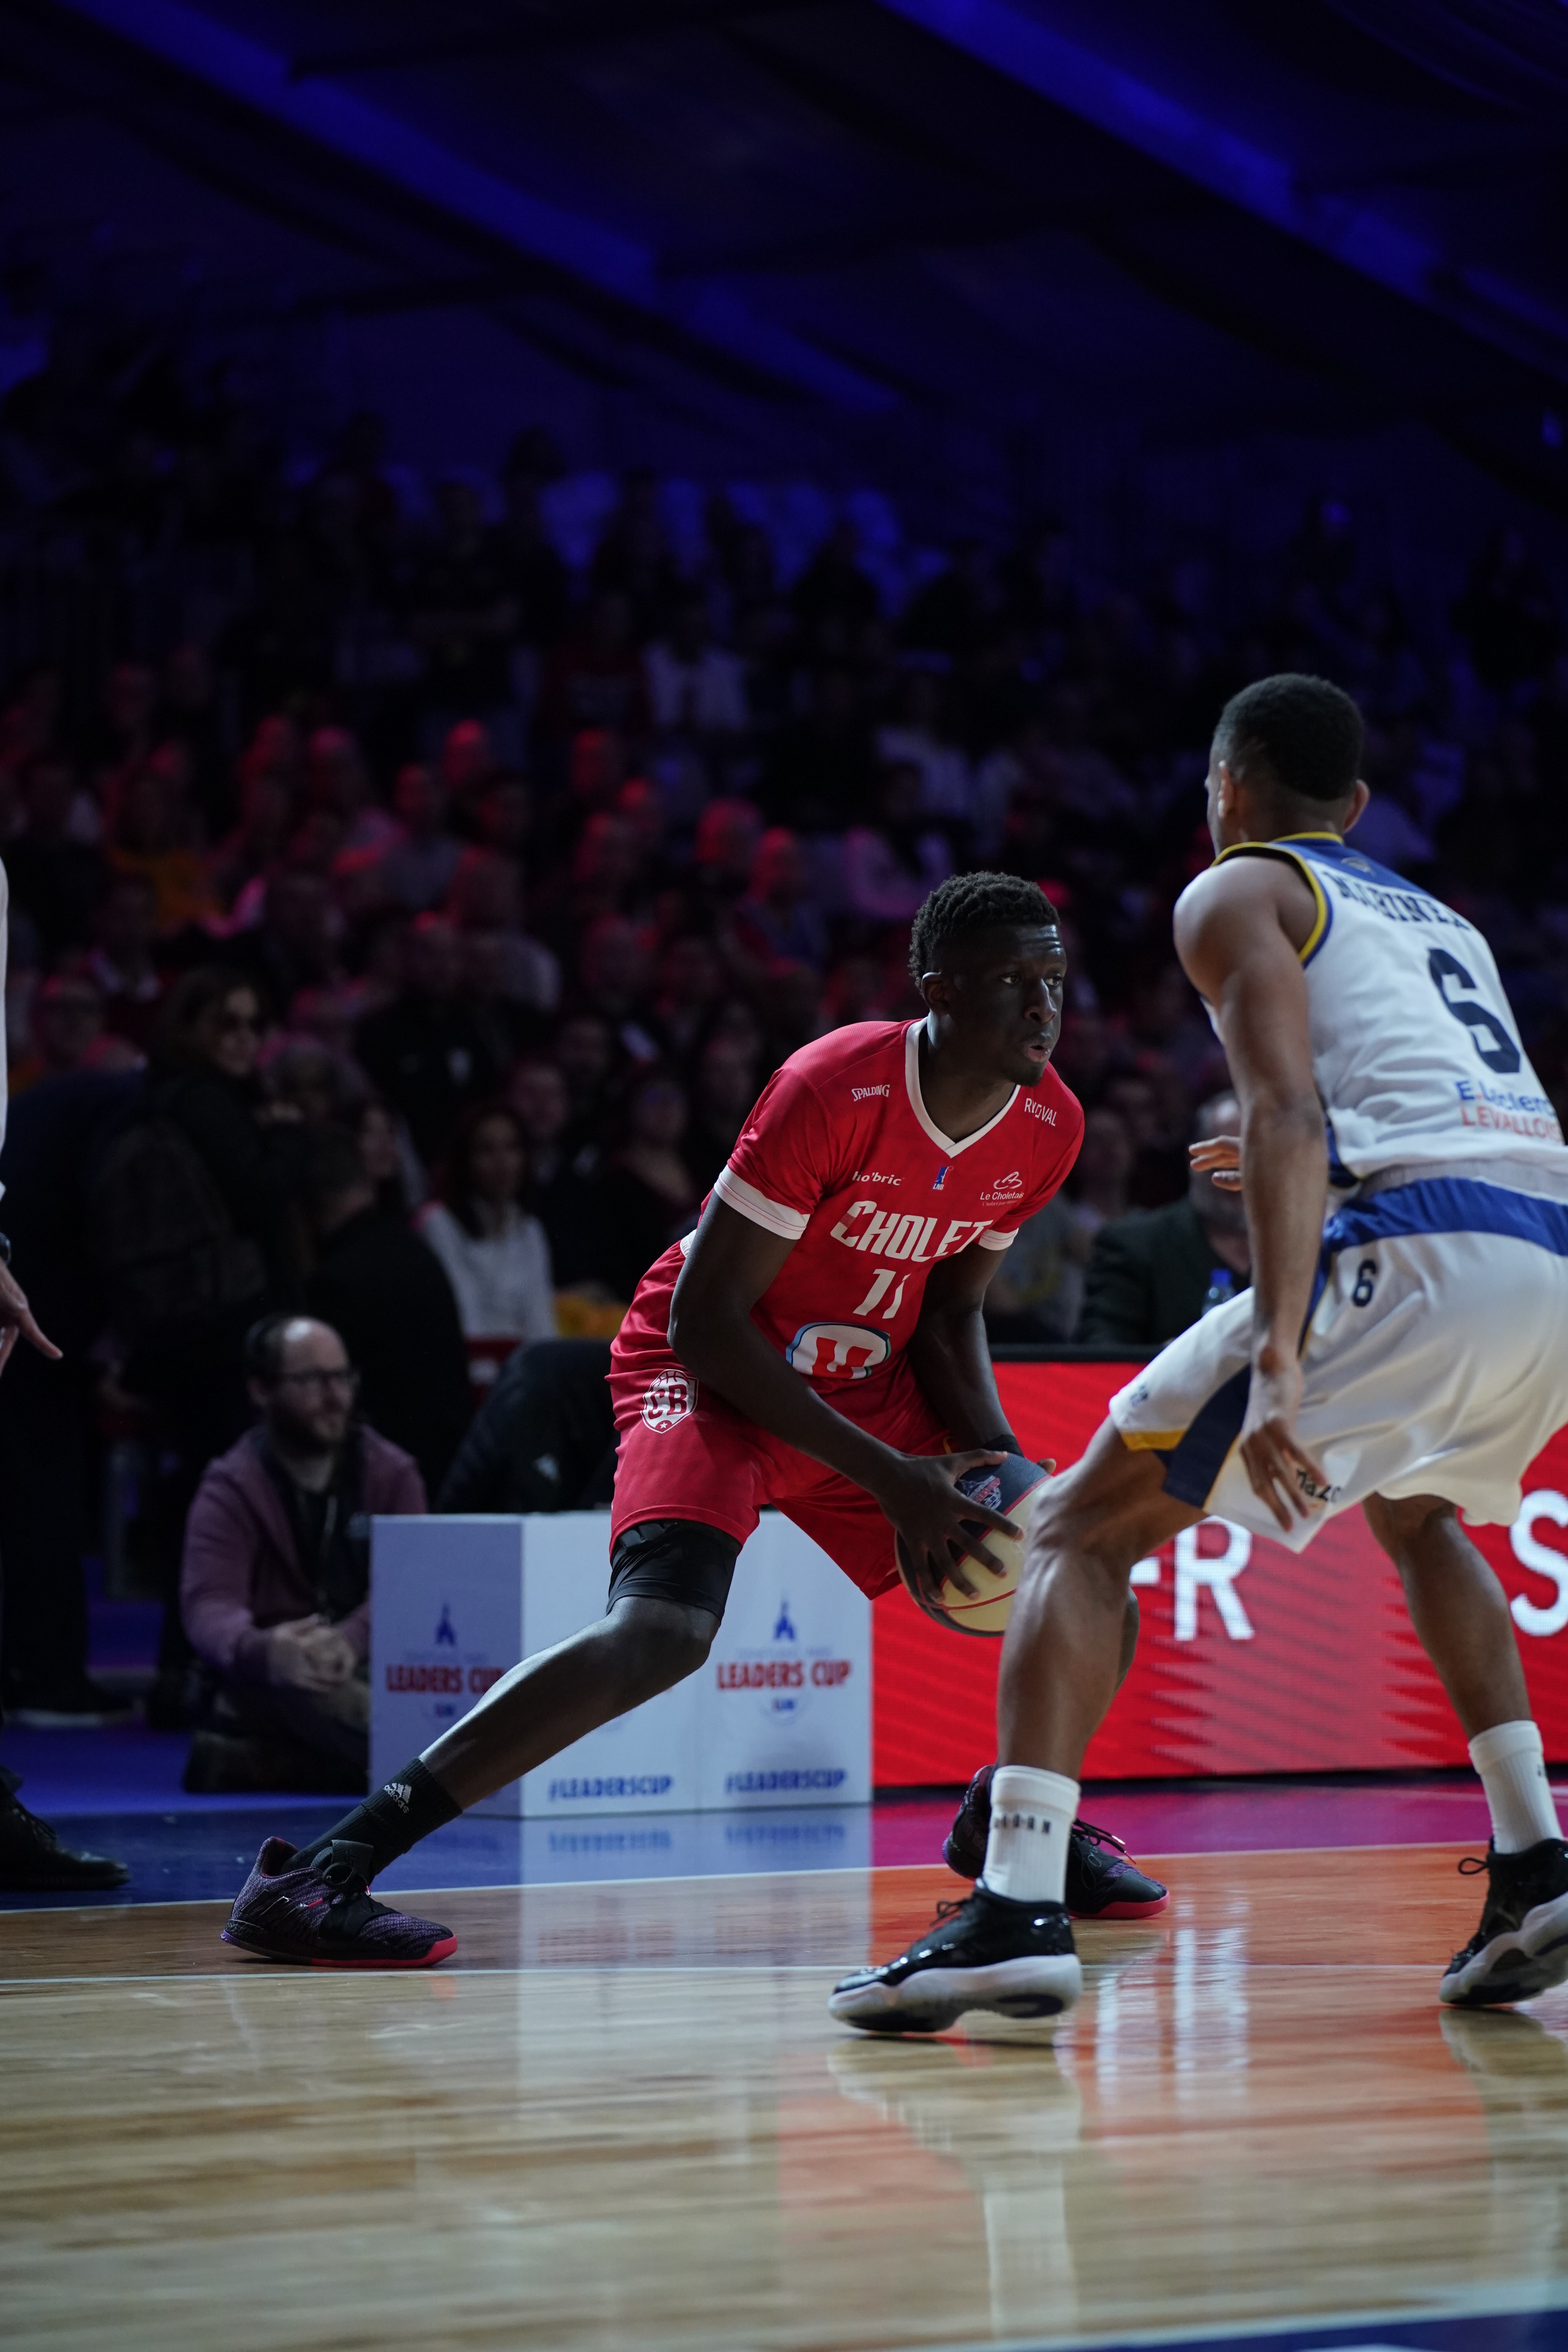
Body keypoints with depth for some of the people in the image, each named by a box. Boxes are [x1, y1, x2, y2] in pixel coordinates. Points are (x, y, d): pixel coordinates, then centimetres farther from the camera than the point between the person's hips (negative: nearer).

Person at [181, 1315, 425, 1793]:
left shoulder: (392, 1474, 6)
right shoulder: (231, 1491, -3)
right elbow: (210, 1606, -21)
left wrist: (351, 1639, -34)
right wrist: (260, 1650, -47)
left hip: (371, 1673, 4)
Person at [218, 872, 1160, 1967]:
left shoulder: (1049, 1126, -6)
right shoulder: (837, 1089, -27)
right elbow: (702, 1320, -25)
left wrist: (1000, 1459, -9)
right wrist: (887, 1476, -27)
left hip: (864, 1385, 8)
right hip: (714, 1375, -8)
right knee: (664, 1629, -31)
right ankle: (320, 1875, -35)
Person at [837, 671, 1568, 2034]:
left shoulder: (1237, 894, 12)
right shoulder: (1444, 924, 34)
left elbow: (1289, 1114, -6)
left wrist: (1276, 1359, -17)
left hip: (1414, 1255, -7)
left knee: (1088, 1528, 2)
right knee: (1416, 1510, 36)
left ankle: (1019, 1913, -15)